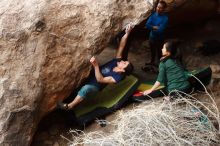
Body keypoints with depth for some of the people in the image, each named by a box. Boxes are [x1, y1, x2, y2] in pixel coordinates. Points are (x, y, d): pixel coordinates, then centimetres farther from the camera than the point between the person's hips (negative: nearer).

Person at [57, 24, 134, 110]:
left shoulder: (117, 77, -25)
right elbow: (121, 46, -9)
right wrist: (127, 33, -24)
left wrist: (96, 65, -43)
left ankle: (69, 106, -25)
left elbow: (100, 80, -31)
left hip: (94, 86, -9)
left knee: (85, 89, -39)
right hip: (91, 76, 9)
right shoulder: (117, 61, -6)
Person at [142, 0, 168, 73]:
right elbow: (147, 25, -12)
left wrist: (152, 27, -15)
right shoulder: (154, 14, -6)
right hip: (151, 37, 5)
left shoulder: (165, 18, -24)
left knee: (159, 53, 13)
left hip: (159, 39, -5)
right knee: (152, 51, 25)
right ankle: (152, 62, 47)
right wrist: (155, 27, -23)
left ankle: (157, 65, 33)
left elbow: (160, 30, -29)